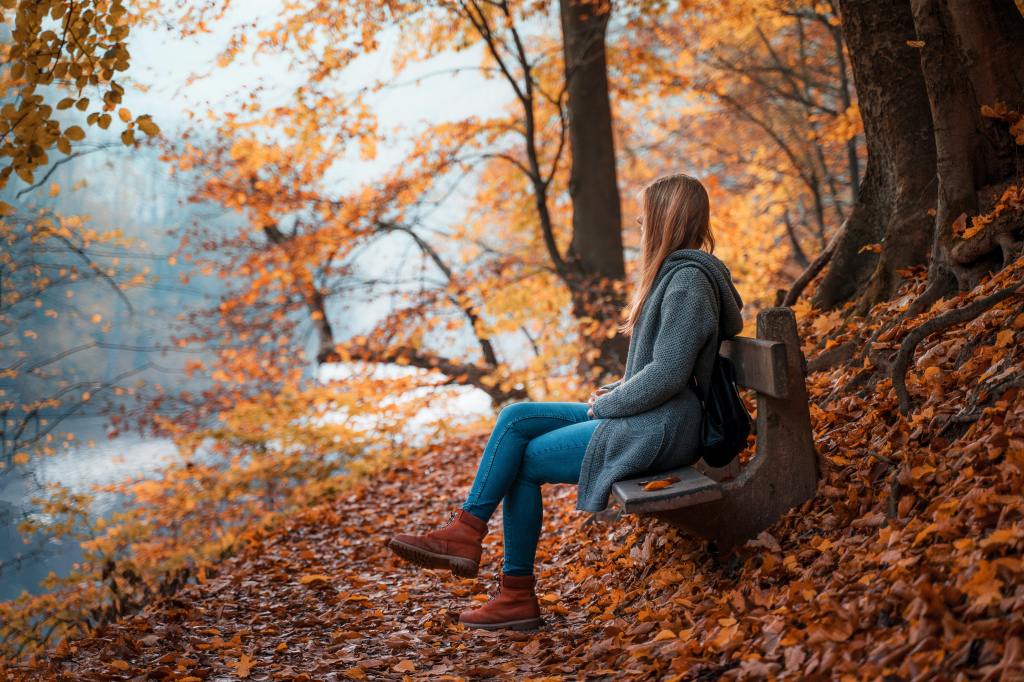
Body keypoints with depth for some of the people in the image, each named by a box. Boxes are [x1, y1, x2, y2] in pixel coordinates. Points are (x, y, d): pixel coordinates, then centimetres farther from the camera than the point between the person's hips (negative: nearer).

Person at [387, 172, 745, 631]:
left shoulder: (688, 281, -16)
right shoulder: (676, 273, 17)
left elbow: (666, 375, -23)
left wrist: (607, 405, -10)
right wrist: (612, 392, 9)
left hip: (657, 430, -10)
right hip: (641, 417, 10)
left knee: (523, 461, -5)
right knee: (514, 418, 0)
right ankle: (466, 531, -4)